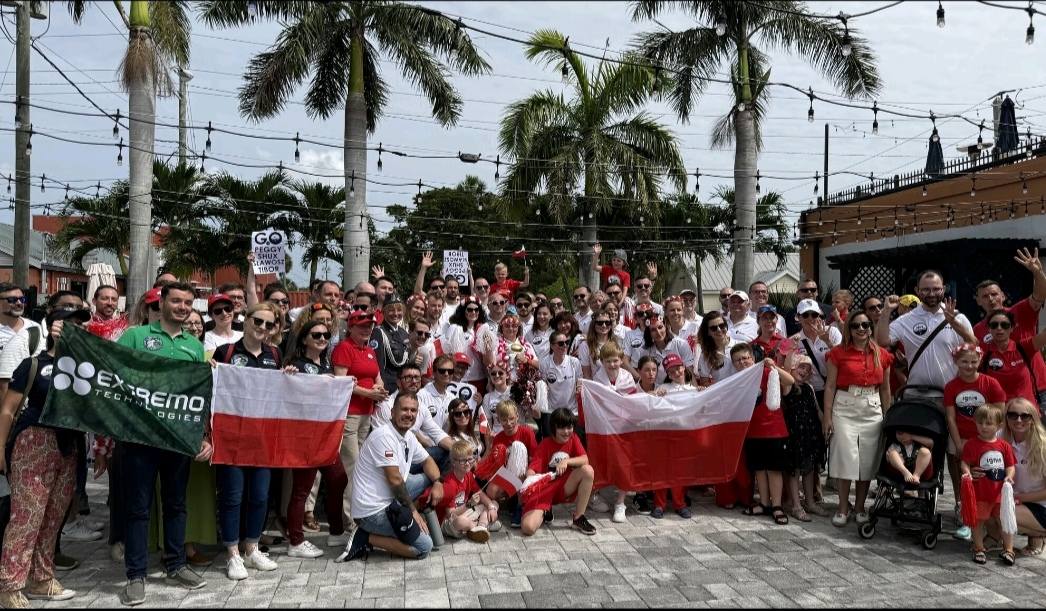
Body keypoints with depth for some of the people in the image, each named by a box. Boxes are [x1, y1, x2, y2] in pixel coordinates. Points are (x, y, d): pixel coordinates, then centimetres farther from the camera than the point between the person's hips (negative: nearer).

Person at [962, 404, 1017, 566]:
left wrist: (1009, 476, -15)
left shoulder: (1004, 446, 2)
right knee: (978, 521, 8)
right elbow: (965, 462, -10)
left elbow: (1011, 466, 4)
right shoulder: (972, 444, -7)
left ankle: (1008, 549, 25)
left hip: (1001, 492, 3)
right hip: (980, 492, -3)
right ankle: (979, 549, 21)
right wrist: (967, 472, -29)